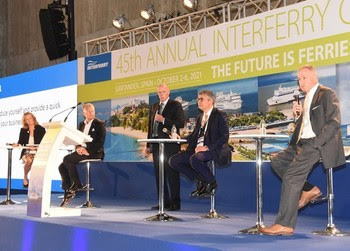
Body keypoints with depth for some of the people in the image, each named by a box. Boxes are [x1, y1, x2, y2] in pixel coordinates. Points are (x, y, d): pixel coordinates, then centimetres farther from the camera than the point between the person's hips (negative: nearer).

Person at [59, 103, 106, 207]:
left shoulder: (99, 124, -3)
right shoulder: (81, 124, 18)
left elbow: (100, 143, -10)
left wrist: (87, 151, -19)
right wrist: (78, 148, -7)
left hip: (93, 153, -7)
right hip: (81, 151, 7)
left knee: (67, 159, -24)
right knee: (62, 167, -10)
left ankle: (77, 184, -13)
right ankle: (68, 192, -9)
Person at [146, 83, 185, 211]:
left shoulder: (175, 105, -1)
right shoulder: (154, 106, 18)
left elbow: (181, 123, -11)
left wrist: (163, 120, -17)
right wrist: (149, 145, 14)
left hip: (170, 145, -7)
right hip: (156, 144, 7)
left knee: (172, 174, -6)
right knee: (159, 174, 8)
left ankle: (175, 203, -2)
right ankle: (164, 202, 15)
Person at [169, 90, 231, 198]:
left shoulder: (220, 115, -2)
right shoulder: (199, 117, 22)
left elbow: (224, 137, -12)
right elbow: (194, 136, 18)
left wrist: (207, 147, -22)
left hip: (214, 150, -8)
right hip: (197, 149, 8)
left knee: (194, 159, -37)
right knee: (173, 161, -6)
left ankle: (211, 182, -9)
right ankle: (201, 181, 3)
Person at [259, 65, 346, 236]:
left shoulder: (327, 94, -6)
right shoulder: (306, 98, 20)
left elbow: (334, 122, -16)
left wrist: (314, 144, -21)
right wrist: (298, 115, 1)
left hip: (316, 142, -10)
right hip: (302, 142, 10)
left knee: (291, 175, -20)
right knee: (277, 161, 11)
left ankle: (285, 225, -18)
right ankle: (308, 190, 12)